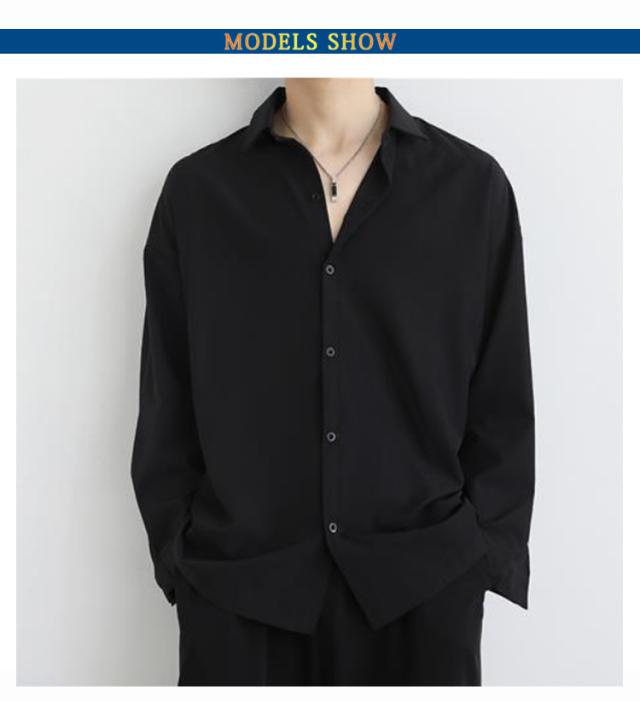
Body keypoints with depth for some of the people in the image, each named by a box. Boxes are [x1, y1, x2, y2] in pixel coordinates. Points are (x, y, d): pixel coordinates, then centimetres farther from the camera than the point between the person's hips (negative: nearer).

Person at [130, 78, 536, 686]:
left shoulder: (474, 185, -1)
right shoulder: (197, 189, 0)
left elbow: (502, 409, 1)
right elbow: (167, 411, 3)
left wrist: (482, 561, -3)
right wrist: (181, 565, 1)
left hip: (425, 586, 0)